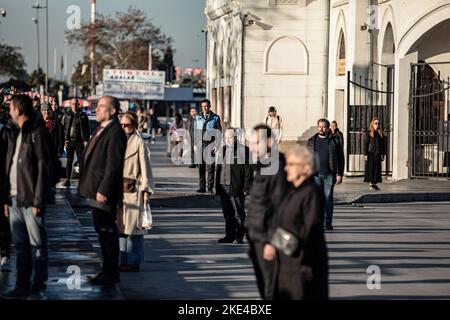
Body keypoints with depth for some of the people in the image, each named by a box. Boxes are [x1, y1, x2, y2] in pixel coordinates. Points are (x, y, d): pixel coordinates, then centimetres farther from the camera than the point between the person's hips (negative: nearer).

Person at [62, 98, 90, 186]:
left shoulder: (83, 115, 4)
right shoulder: (67, 115, 5)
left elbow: (86, 129, 4)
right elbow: (63, 128, 5)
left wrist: (86, 140, -4)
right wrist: (65, 139, -4)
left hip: (79, 141, -1)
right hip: (69, 141, 1)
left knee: (81, 161, 1)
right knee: (69, 161, 4)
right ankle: (67, 179, 6)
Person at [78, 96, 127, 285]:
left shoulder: (115, 133, -17)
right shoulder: (101, 129, 15)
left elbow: (113, 165, -21)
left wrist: (103, 190, -23)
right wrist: (89, 187, 17)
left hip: (104, 193, -10)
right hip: (95, 190, 10)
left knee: (107, 232, -3)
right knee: (103, 231, 16)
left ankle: (111, 274, 4)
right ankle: (107, 271, 25)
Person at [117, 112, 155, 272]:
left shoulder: (140, 143, -7)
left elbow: (145, 169, -7)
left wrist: (146, 190, -11)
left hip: (134, 190, -7)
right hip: (119, 189, 7)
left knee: (133, 226, -4)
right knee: (121, 226, 9)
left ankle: (134, 262, 1)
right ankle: (124, 261, 15)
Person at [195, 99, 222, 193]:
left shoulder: (215, 118, 1)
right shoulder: (198, 117, 10)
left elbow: (219, 132, 0)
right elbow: (196, 131, 13)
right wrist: (195, 144, 6)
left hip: (210, 144, -3)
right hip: (200, 143, 3)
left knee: (210, 167, -5)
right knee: (201, 166, 3)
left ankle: (210, 188, -1)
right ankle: (202, 187, 8)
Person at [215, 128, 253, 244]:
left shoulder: (243, 150, -6)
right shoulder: (222, 150, 14)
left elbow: (248, 171, -7)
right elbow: (218, 169, 17)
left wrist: (246, 188, -11)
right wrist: (217, 187, 11)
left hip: (237, 188, -6)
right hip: (224, 187, 6)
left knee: (238, 214, 1)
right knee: (227, 214, 10)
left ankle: (239, 237, 7)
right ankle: (229, 235, 18)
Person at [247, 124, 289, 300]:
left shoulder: (277, 169, -17)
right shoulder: (261, 168, 14)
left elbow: (279, 208, -21)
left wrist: (271, 242, -23)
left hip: (268, 240, -10)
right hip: (258, 239, 10)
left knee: (272, 291, -7)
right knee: (264, 288, 18)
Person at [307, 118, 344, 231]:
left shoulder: (334, 141, 3)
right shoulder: (312, 141, 10)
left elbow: (340, 159, 3)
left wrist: (339, 174, -3)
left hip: (329, 175, -1)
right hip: (315, 174, 2)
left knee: (328, 198, 2)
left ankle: (328, 223, 8)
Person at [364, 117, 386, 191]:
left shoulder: (381, 134, 12)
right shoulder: (369, 133, -2)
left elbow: (383, 145, 14)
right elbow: (365, 144, -4)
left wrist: (383, 154, 9)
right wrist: (365, 154, -10)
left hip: (378, 154, 5)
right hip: (371, 154, -5)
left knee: (377, 168, 4)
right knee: (371, 168, -3)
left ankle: (374, 183, 10)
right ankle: (371, 184, 2)